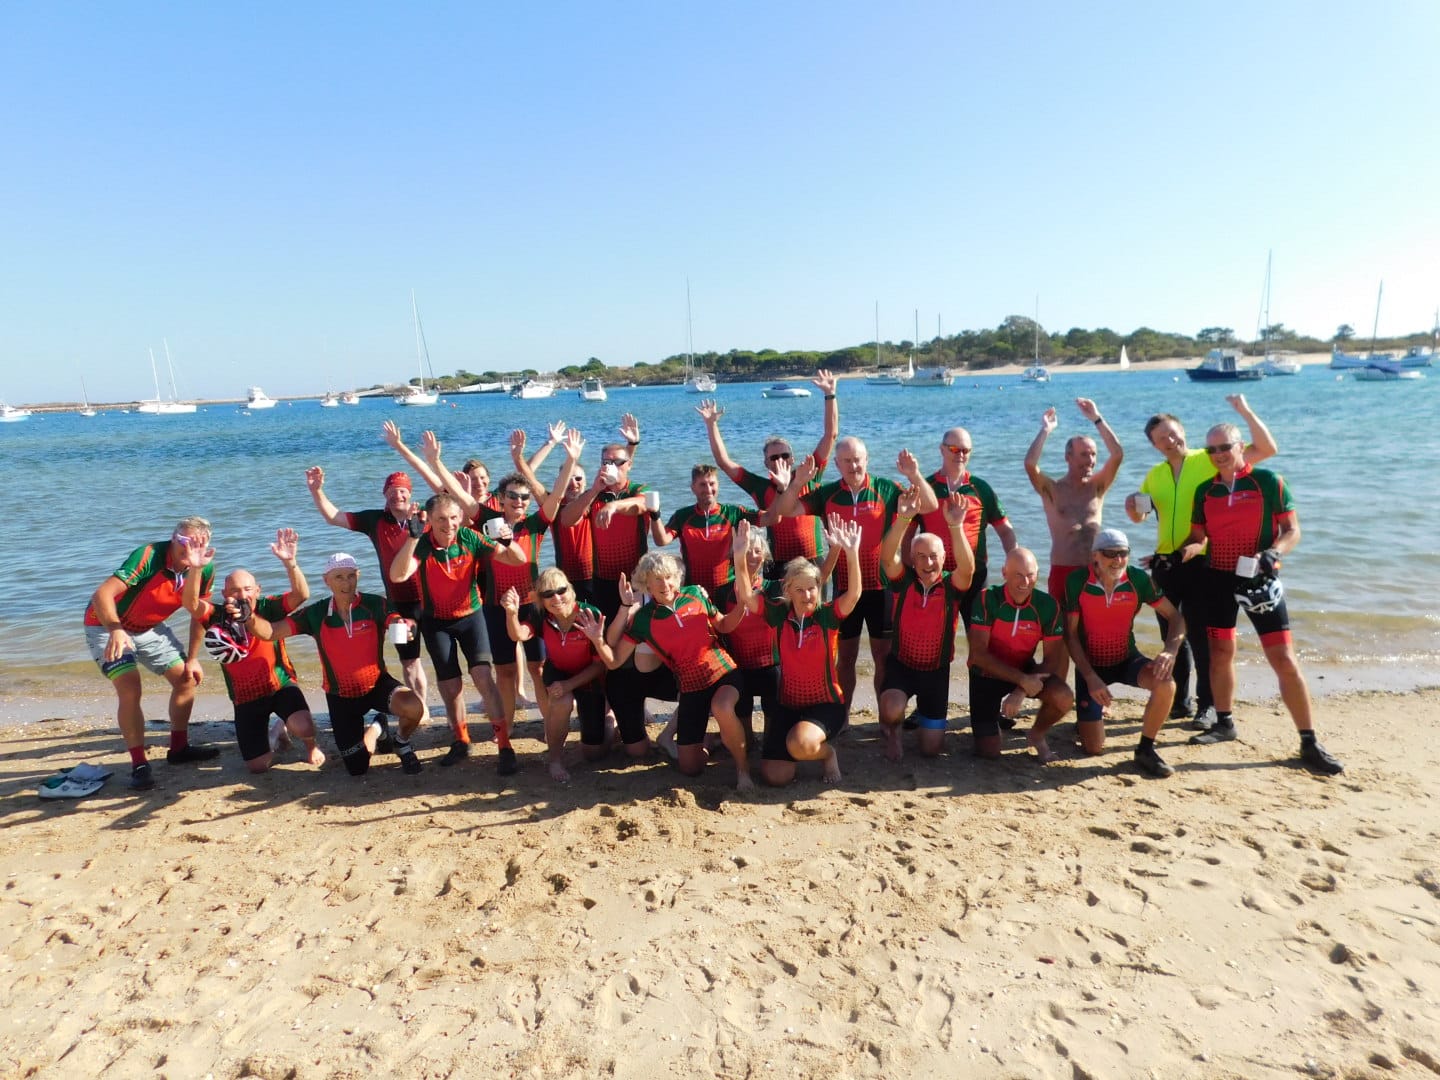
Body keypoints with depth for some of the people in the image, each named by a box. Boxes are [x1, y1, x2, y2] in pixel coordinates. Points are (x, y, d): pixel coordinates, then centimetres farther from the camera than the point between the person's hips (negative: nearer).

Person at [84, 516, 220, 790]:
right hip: (108, 626, -6)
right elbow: (102, 595, -41)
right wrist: (116, 630, -57)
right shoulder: (149, 556, -33)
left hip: (150, 628, 6)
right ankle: (139, 764, -10)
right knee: (130, 689, -20)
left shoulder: (204, 571, -15)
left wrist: (192, 658, 1)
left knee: (187, 679, 6)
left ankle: (179, 748, 23)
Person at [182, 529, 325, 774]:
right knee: (258, 765, 1)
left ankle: (311, 745, 9)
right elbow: (191, 603, -26)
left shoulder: (268, 608, -11)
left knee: (303, 727, -31)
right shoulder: (218, 617, -8)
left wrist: (289, 562, -43)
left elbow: (301, 595, -27)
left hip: (280, 685, -2)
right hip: (246, 696, 2)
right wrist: (195, 569, -42)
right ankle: (276, 732, 36)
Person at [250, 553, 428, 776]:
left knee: (414, 707, -35)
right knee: (357, 769, 3)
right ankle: (377, 731, 38)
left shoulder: (375, 605, -15)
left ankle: (401, 742, 2)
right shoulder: (316, 614, -8)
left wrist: (406, 626, -55)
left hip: (377, 683, -2)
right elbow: (269, 632, -8)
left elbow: (399, 621, -31)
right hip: (340, 695, 2)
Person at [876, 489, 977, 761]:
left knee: (931, 749, 6)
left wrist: (956, 527, -50)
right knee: (892, 710, -33)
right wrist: (903, 519, -48)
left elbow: (968, 568, -35)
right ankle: (892, 731, 6)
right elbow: (887, 557, -31)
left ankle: (924, 714, 42)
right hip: (901, 664, -1)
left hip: (937, 670, 1)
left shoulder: (951, 586, -12)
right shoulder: (904, 581, -12)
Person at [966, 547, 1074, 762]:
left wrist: (1022, 691, -23)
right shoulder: (988, 599, -21)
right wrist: (1021, 679, -29)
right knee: (988, 752, -8)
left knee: (1063, 697, -29)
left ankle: (1036, 736, 4)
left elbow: (1053, 659, -11)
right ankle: (996, 712, 27)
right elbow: (978, 654, -23)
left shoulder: (1048, 604, -14)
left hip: (1025, 670, 2)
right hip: (988, 674, -2)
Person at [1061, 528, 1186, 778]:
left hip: (1127, 659, 2)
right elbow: (1071, 635, -13)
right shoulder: (1077, 582, -18)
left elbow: (1174, 617, -6)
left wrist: (1170, 650, -26)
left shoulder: (1138, 579, -13)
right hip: (1091, 664, -2)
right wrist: (1091, 678, -20)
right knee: (1093, 747, -5)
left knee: (1165, 683, -32)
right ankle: (1091, 716, 34)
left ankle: (1145, 750, -9)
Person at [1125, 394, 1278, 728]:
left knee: (1200, 635, -3)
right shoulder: (1155, 474, 12)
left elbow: (1267, 449, -9)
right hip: (1165, 564, 5)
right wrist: (1133, 506, -1)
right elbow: (1139, 517, 22)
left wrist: (1245, 411, -15)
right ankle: (1180, 700, 26)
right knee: (1171, 634, 12)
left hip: (1200, 563, -5)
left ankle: (1207, 705, 9)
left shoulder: (1211, 461, -3)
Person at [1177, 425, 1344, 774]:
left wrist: (1274, 552, -24)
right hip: (1217, 578, 4)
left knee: (1284, 660, -6)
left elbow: (1292, 530, -4)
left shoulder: (1269, 482, -4)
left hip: (1259, 579, -4)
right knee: (1220, 653, 12)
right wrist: (1189, 549, -13)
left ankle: (1309, 743, 4)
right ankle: (1224, 723, 28)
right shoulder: (1205, 491, 6)